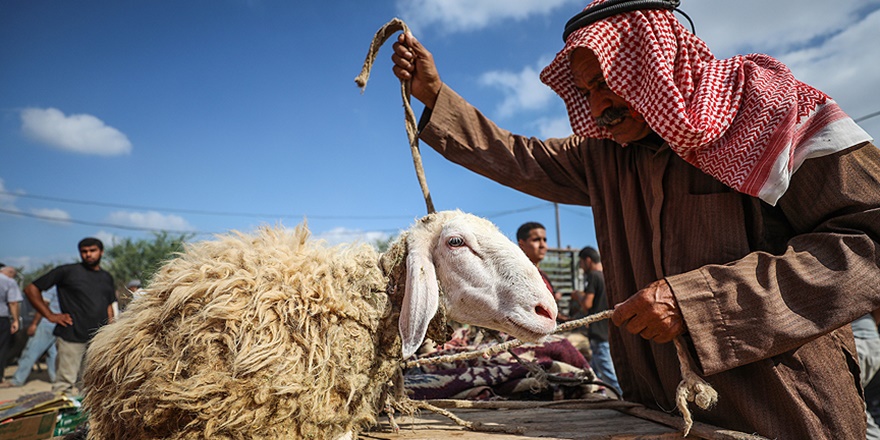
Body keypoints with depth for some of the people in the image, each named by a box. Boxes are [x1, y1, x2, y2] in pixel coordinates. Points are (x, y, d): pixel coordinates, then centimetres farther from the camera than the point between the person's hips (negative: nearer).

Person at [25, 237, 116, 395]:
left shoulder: (107, 277, 15)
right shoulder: (67, 271, 0)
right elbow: (31, 289, 2)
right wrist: (50, 315, -5)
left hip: (99, 339, 5)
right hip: (72, 337, -4)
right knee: (66, 384, -7)